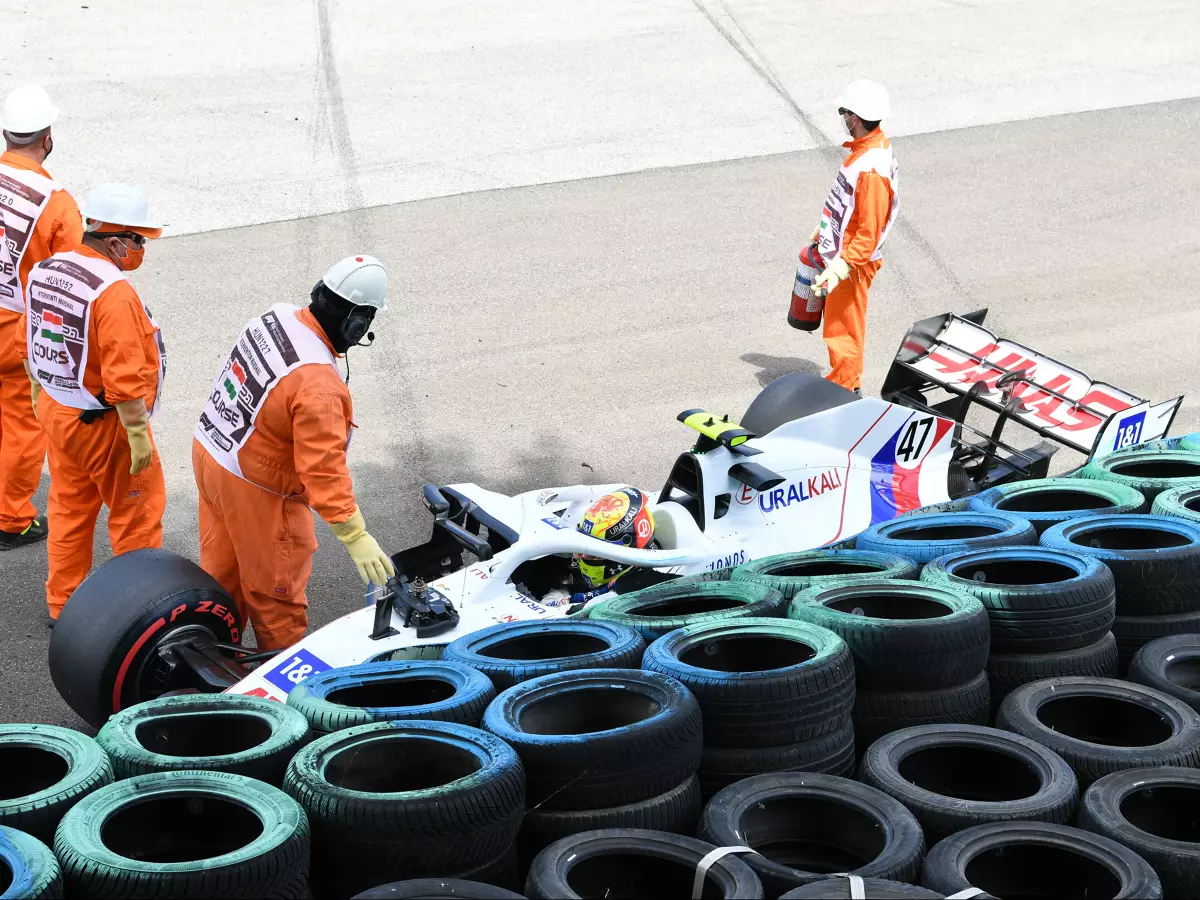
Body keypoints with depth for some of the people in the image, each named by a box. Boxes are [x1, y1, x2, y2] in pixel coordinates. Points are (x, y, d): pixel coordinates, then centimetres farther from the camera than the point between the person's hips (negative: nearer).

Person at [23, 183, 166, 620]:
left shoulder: (45, 271, 0)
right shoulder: (114, 292, -27)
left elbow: (32, 346, 11)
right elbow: (125, 378, -28)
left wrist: (40, 395, 23)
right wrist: (138, 436, -22)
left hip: (56, 413, 8)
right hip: (103, 424, -8)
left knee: (69, 509, 21)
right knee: (137, 517, 10)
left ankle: (63, 601, 32)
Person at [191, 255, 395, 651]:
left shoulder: (275, 317, -9)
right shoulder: (319, 385, -33)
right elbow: (324, 470, -33)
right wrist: (354, 536, -29)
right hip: (256, 491, -8)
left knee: (222, 573, 25)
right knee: (275, 589, 13)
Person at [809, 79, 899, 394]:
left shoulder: (871, 169, -30)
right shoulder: (877, 144, 1)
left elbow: (869, 231, -28)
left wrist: (841, 268, -30)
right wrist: (824, 227, 24)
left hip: (851, 261, -10)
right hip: (840, 248, 10)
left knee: (843, 330, 3)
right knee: (843, 322, 23)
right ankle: (851, 386, 37)